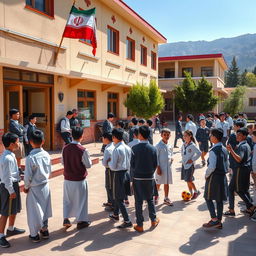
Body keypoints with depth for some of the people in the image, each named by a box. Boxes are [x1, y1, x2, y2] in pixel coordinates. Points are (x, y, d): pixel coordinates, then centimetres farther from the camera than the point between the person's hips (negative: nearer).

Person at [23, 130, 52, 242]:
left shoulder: (30, 157, -22)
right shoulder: (46, 155, -6)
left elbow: (28, 176, -17)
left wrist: (26, 187, -1)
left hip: (34, 188, -5)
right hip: (45, 185, 5)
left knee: (33, 210, 10)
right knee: (44, 207, 20)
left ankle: (34, 235, 23)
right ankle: (44, 230, 34)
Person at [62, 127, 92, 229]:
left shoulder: (65, 148, -7)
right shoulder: (82, 150, -21)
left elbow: (63, 162, 7)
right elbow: (88, 165, -11)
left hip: (67, 179, 4)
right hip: (79, 180, -4)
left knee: (67, 199, 20)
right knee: (80, 200, 11)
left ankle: (66, 219, 22)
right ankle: (80, 221, 22)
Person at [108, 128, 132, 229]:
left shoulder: (116, 149, -20)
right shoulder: (128, 148, 2)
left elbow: (113, 167, -18)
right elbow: (130, 163, 10)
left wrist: (109, 162, 0)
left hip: (118, 175, -8)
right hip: (126, 173, 8)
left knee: (119, 199, 1)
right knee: (117, 196, 24)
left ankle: (127, 221, 2)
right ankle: (115, 214, 40)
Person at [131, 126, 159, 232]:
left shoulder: (135, 148, -14)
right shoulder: (153, 149, -6)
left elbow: (132, 164, -8)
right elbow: (155, 164, -1)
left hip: (138, 178, -2)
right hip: (149, 178, 3)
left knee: (138, 201, 7)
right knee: (150, 199, 20)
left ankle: (139, 225, 14)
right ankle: (153, 220, 30)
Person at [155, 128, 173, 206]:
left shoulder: (170, 145, 6)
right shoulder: (158, 146, -10)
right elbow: (156, 157, -10)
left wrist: (171, 158, -1)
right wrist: (158, 167, -14)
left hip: (168, 166, 5)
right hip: (161, 167, -5)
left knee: (167, 183, 11)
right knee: (158, 183, 6)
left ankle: (166, 198, 23)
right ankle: (156, 196, 28)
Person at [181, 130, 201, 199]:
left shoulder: (192, 145, -15)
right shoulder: (184, 144, 6)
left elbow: (199, 153, -17)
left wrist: (192, 159, -14)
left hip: (190, 164, -7)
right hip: (184, 164, 7)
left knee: (189, 180, -6)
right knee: (187, 180, 11)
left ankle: (196, 191, 14)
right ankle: (191, 193, 23)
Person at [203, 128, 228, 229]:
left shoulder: (213, 151, -20)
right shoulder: (224, 149, 7)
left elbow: (212, 166, -24)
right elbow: (226, 164, 13)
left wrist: (206, 175, -9)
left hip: (214, 176, -8)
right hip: (223, 176, 8)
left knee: (208, 198, 4)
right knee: (219, 199, 12)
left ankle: (214, 220, -1)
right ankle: (219, 222, 20)